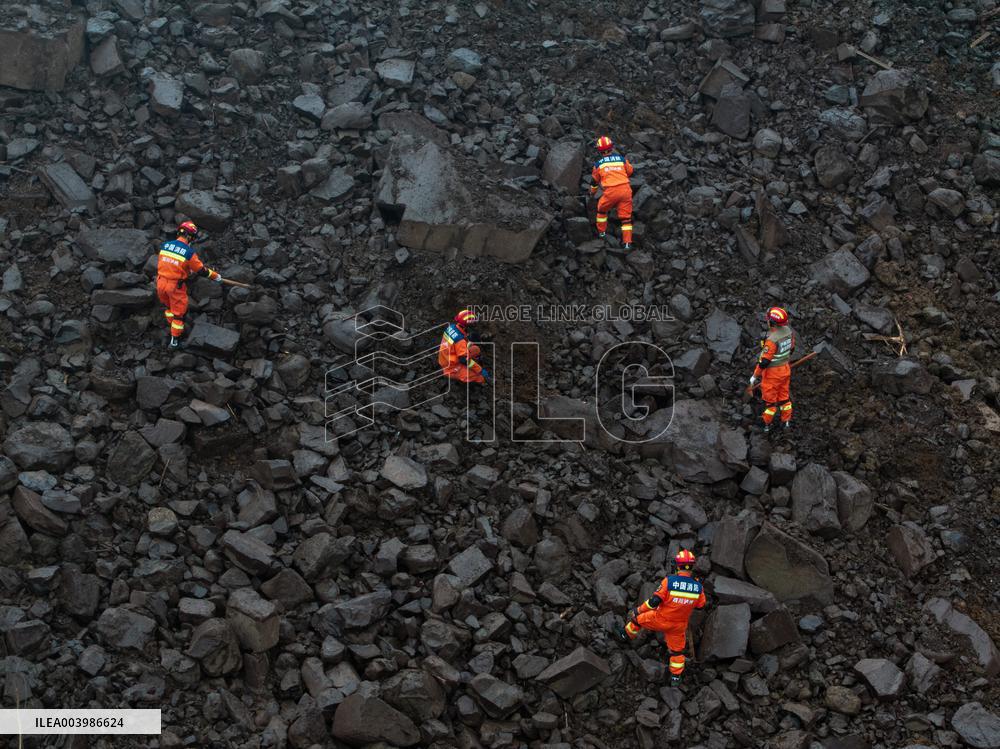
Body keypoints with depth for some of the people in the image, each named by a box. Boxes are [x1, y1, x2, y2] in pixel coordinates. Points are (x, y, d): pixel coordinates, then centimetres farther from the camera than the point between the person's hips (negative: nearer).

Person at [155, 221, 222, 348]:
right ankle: (174, 339, 23)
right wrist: (216, 277, 9)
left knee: (169, 306, 29)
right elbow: (201, 270, -8)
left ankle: (173, 327, 45)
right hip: (175, 286, -5)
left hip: (161, 283, 5)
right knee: (179, 312, 14)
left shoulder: (164, 245, -1)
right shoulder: (189, 252, -17)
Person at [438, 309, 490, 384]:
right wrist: (481, 370, -16)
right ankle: (452, 375, 0)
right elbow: (465, 360, -23)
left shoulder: (451, 326, -7)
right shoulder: (460, 340, -31)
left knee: (475, 349, 10)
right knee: (481, 378, -16)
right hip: (451, 367, -9)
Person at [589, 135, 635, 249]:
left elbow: (594, 180, 25)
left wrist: (592, 192, 45)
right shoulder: (622, 159, 11)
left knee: (602, 209, 27)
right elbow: (630, 172, 28)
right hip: (625, 189, 1)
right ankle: (627, 242, 6)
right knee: (626, 217, 9)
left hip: (611, 192, -1)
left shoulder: (598, 164, 10)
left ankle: (602, 232, 35)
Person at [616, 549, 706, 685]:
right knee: (677, 649, 24)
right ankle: (676, 676, 35)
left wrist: (639, 610, -10)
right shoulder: (698, 586, -14)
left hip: (661, 620, -3)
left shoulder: (669, 581, -25)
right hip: (679, 625, 3)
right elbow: (700, 605, 2)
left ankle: (626, 635, 47)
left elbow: (654, 601, -24)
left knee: (637, 618, 24)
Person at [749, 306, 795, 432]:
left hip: (772, 372, -7)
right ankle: (786, 421, 35)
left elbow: (764, 361, -27)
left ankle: (767, 423, 30)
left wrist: (755, 376, -15)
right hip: (785, 370, 7)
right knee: (784, 396, 22)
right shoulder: (788, 331, -9)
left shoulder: (772, 339, -33)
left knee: (770, 398, 13)